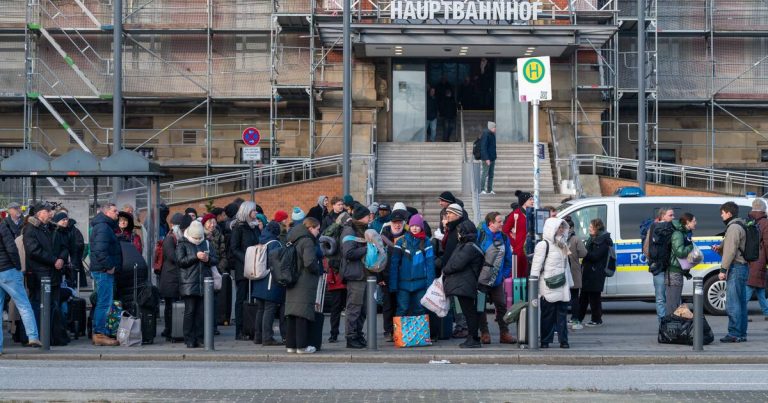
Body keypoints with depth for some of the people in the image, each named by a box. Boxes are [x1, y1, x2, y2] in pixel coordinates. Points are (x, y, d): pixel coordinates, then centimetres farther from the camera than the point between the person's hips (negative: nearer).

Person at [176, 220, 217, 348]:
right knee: (190, 311, -5)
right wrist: (195, 257, -16)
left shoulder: (206, 243, 17)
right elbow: (180, 261, -8)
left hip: (204, 283, 4)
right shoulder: (182, 244, 4)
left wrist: (208, 259, -7)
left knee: (202, 312, 3)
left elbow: (216, 260, 15)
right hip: (189, 284, -4)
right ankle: (189, 340, -2)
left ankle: (199, 338, 8)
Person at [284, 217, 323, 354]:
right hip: (305, 284, -8)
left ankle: (291, 344, 13)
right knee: (303, 314, -6)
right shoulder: (307, 241, -13)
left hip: (292, 282, 8)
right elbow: (310, 262, -23)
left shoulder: (294, 241, 14)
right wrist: (319, 271, -4)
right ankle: (302, 346, -5)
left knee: (292, 315, 9)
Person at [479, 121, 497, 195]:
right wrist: (486, 158, -22)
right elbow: (483, 147, -19)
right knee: (485, 174, -8)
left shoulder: (492, 135, 14)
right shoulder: (485, 134, -14)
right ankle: (481, 190, -4)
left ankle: (489, 190, 14)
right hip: (487, 158, -9)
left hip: (492, 158, 9)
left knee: (491, 175, 10)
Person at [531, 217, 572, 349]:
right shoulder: (543, 245, -7)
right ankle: (545, 341, 4)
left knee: (562, 314, 6)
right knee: (548, 315, -2)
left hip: (562, 287, 7)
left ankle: (563, 340, 9)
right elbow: (536, 266, -10)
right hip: (548, 288, -7)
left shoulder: (562, 245, 17)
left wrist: (569, 283, 17)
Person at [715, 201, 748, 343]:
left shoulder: (733, 227, -13)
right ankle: (741, 334, 14)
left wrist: (723, 270, -18)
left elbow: (731, 251, -19)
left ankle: (734, 334, -10)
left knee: (732, 303, -9)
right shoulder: (740, 226, 20)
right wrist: (720, 248, 10)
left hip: (736, 268, -11)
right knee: (740, 303, 11)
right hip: (742, 267, 11)